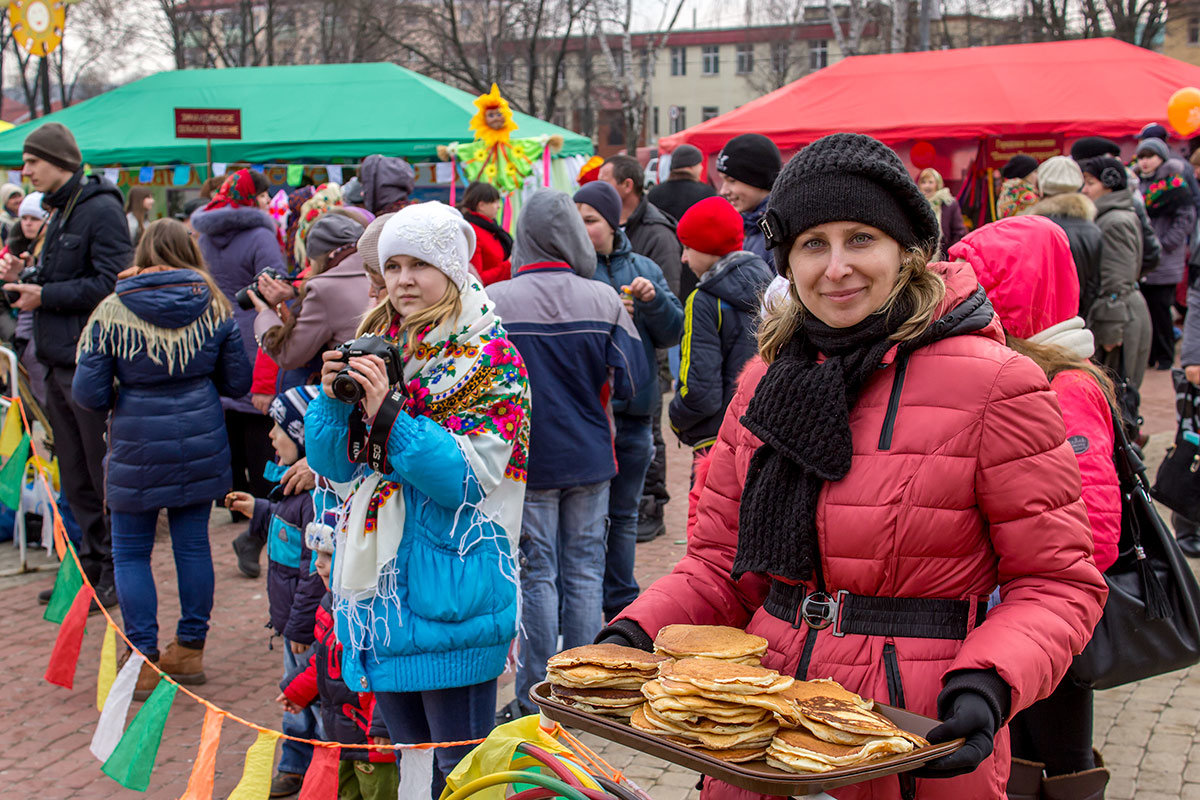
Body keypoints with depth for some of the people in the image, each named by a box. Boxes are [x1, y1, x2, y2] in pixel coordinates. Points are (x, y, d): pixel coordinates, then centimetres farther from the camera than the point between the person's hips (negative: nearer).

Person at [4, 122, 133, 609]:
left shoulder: (100, 210, -13)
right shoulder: (59, 212, 17)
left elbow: (112, 283, -21)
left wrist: (44, 296, -17)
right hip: (59, 362, 10)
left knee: (106, 476, 0)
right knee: (75, 477, 15)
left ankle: (117, 574, 9)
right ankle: (92, 564, 26)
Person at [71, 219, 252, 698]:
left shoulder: (111, 312, -8)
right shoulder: (214, 307, -1)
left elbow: (88, 394, -10)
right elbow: (238, 382, 1)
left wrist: (120, 396, 11)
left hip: (137, 447, -3)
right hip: (200, 443, 3)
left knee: (130, 552, 9)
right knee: (193, 543, 13)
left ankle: (143, 663, 9)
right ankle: (190, 649, 21)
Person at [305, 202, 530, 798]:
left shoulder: (491, 359, -8)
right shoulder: (374, 347, 9)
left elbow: (466, 479, -18)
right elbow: (333, 464, 7)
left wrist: (388, 413, -25)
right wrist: (332, 398, -11)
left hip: (449, 581, -6)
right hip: (380, 573, 6)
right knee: (403, 750, 18)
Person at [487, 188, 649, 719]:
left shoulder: (494, 302, -11)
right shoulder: (604, 301, -5)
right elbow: (632, 380, -3)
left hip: (527, 461, -2)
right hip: (589, 457, 2)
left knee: (537, 576, 5)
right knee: (584, 571, 10)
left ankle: (536, 699, 10)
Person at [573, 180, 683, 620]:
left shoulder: (643, 269, 11)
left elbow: (673, 332, 8)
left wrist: (654, 299, -9)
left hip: (633, 410, 5)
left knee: (623, 516, 15)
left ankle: (621, 606, 27)